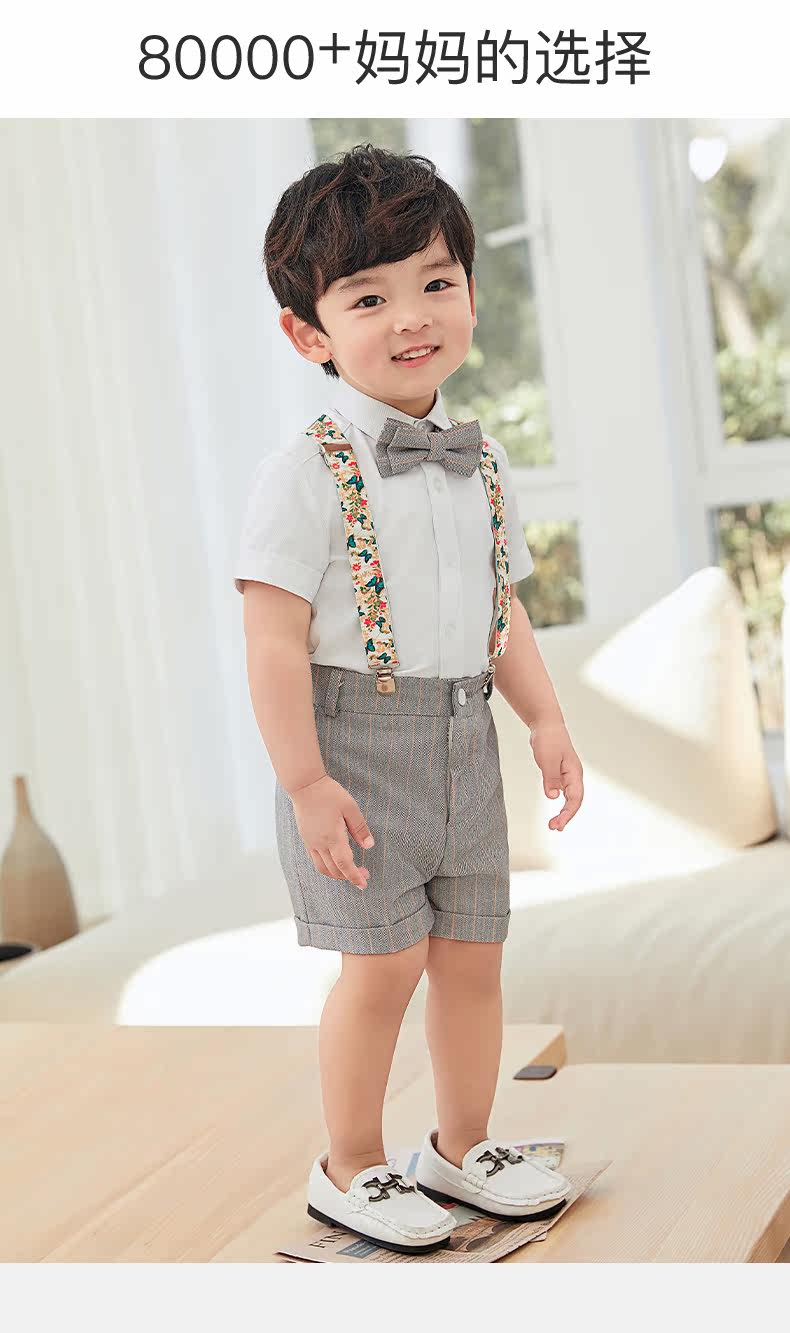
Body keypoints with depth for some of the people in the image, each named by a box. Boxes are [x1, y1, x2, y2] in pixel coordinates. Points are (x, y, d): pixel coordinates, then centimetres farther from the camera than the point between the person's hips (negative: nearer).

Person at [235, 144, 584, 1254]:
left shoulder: (483, 465, 8)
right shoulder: (308, 469, -13)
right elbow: (276, 640, -16)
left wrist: (547, 721, 7)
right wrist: (305, 781, -18)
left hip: (465, 742, 6)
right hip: (358, 744, -6)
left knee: (472, 954, 11)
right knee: (384, 961, -5)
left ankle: (464, 1149, 31)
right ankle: (350, 1171, 16)